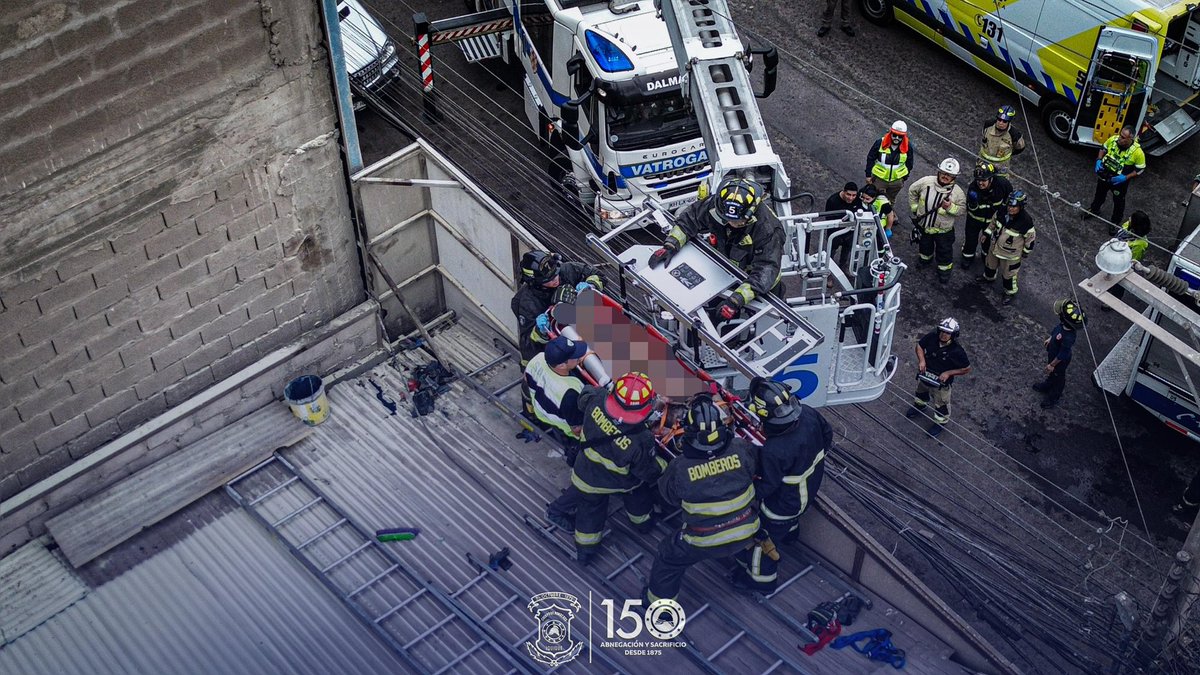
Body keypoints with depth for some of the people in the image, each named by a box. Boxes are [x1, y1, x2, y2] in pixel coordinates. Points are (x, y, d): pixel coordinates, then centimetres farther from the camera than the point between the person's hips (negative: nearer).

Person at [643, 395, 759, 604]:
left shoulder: (679, 467, -26)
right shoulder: (741, 451, -21)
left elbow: (669, 496, -5)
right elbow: (754, 471, 1)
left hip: (705, 542, -3)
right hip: (745, 533, 3)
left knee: (668, 557, 24)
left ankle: (659, 600, 41)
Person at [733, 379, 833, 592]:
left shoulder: (774, 451, -44)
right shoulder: (808, 414, -26)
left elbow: (764, 487, -27)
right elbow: (827, 433, -3)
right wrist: (819, 453, 17)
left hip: (785, 502, -6)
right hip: (812, 485, 6)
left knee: (763, 536, 20)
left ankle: (761, 579, 44)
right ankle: (790, 531, 71)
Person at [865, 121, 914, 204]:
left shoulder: (908, 146, -14)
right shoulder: (880, 143, -20)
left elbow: (909, 163, 2)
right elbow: (870, 159, -8)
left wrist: (904, 178, 7)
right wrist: (868, 175, -4)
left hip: (897, 180, 2)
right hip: (879, 178, -2)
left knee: (891, 200, 22)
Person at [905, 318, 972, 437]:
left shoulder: (957, 351, -31)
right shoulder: (931, 338, -23)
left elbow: (966, 369, -18)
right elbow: (919, 345, -3)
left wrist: (948, 373, -26)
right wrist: (921, 360, -20)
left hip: (941, 383, -5)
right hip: (924, 376, 5)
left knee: (941, 404, 18)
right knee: (921, 392, 34)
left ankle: (941, 422, 47)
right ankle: (919, 406, 66)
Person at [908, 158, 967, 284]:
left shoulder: (957, 192, -20)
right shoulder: (926, 182, -18)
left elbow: (962, 209, -12)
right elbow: (912, 190, -1)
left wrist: (950, 207, -31)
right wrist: (914, 207, 3)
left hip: (943, 230, -3)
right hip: (923, 225, 3)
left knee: (944, 251, 12)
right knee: (925, 245, 29)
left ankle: (944, 269, 37)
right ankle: (926, 259, 58)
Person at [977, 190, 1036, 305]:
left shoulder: (1026, 221, -34)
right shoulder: (1002, 212, -20)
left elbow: (1031, 237, -17)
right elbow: (994, 222, 4)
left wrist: (1025, 253, -6)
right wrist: (986, 234, 7)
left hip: (1011, 254, -6)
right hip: (995, 246, 6)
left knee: (1008, 274, 14)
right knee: (990, 264, 31)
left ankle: (1010, 292, 40)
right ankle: (989, 277, 63)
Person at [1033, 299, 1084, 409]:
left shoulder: (1068, 338, -46)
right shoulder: (1063, 325, -25)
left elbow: (1062, 355, -32)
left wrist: (1052, 365, -18)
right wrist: (1050, 339, 17)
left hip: (1060, 362, -7)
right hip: (1052, 354, 7)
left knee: (1058, 377, 22)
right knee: (1051, 373, 34)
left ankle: (1054, 397, 47)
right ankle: (1047, 385, 63)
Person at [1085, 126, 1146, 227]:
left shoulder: (1137, 152, -32)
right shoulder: (1113, 140, -22)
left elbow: (1140, 169, -18)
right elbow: (1103, 149, 1)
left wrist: (1125, 178, -28)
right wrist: (1099, 160, -15)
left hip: (1119, 181, -4)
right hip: (1104, 176, 4)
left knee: (1118, 202, 20)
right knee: (1099, 194, 31)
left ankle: (1115, 222, 45)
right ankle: (1094, 210, 60)